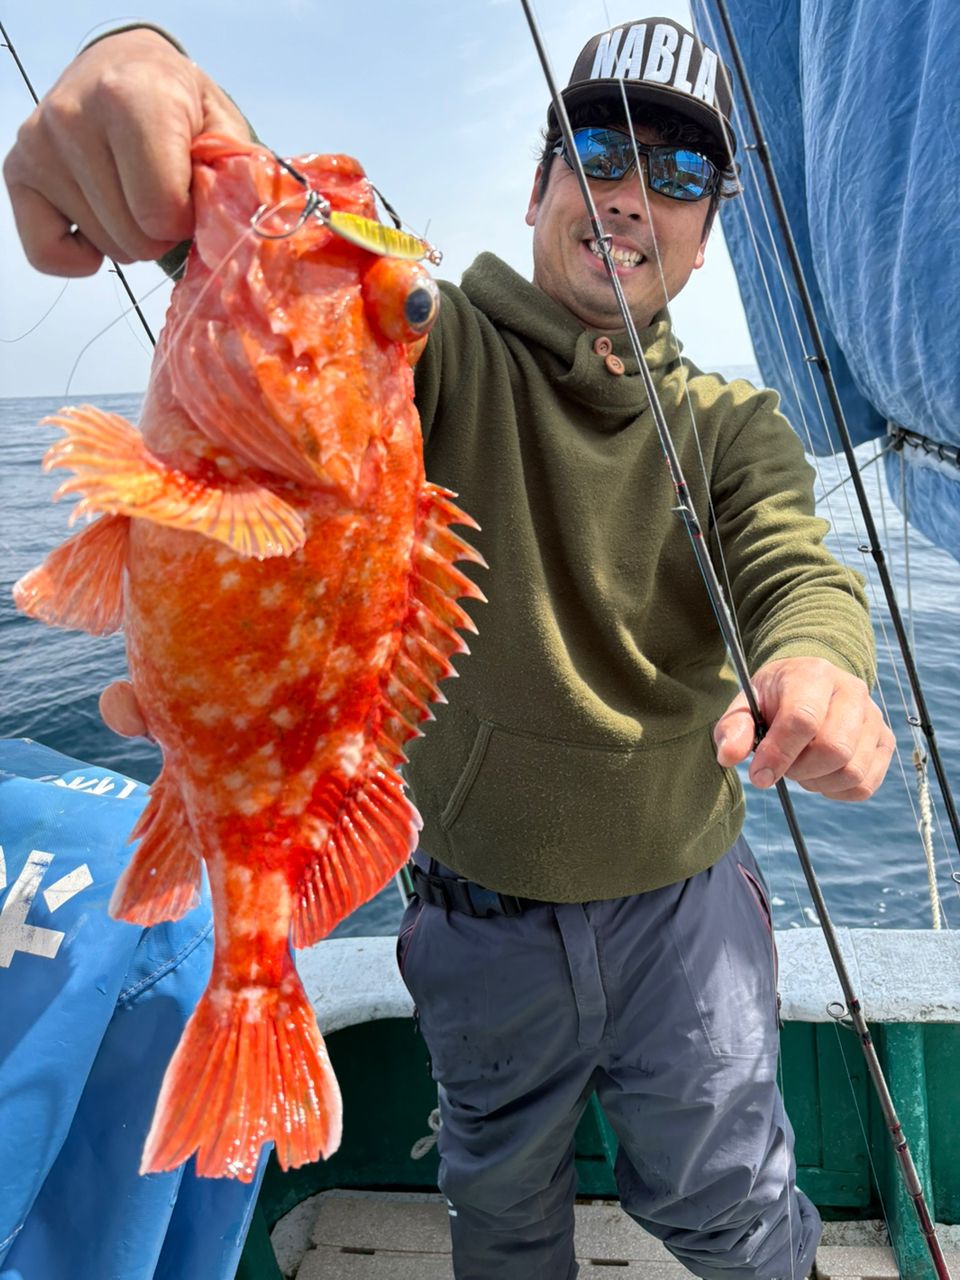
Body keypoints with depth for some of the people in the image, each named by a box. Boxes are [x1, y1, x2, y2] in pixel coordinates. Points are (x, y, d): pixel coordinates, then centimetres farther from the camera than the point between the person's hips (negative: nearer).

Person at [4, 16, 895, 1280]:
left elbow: (794, 567, -19)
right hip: (482, 917, 0)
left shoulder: (733, 426, -3)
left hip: (683, 907, 1)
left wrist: (818, 663, -44)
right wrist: (137, 78, -49)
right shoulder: (438, 349, -10)